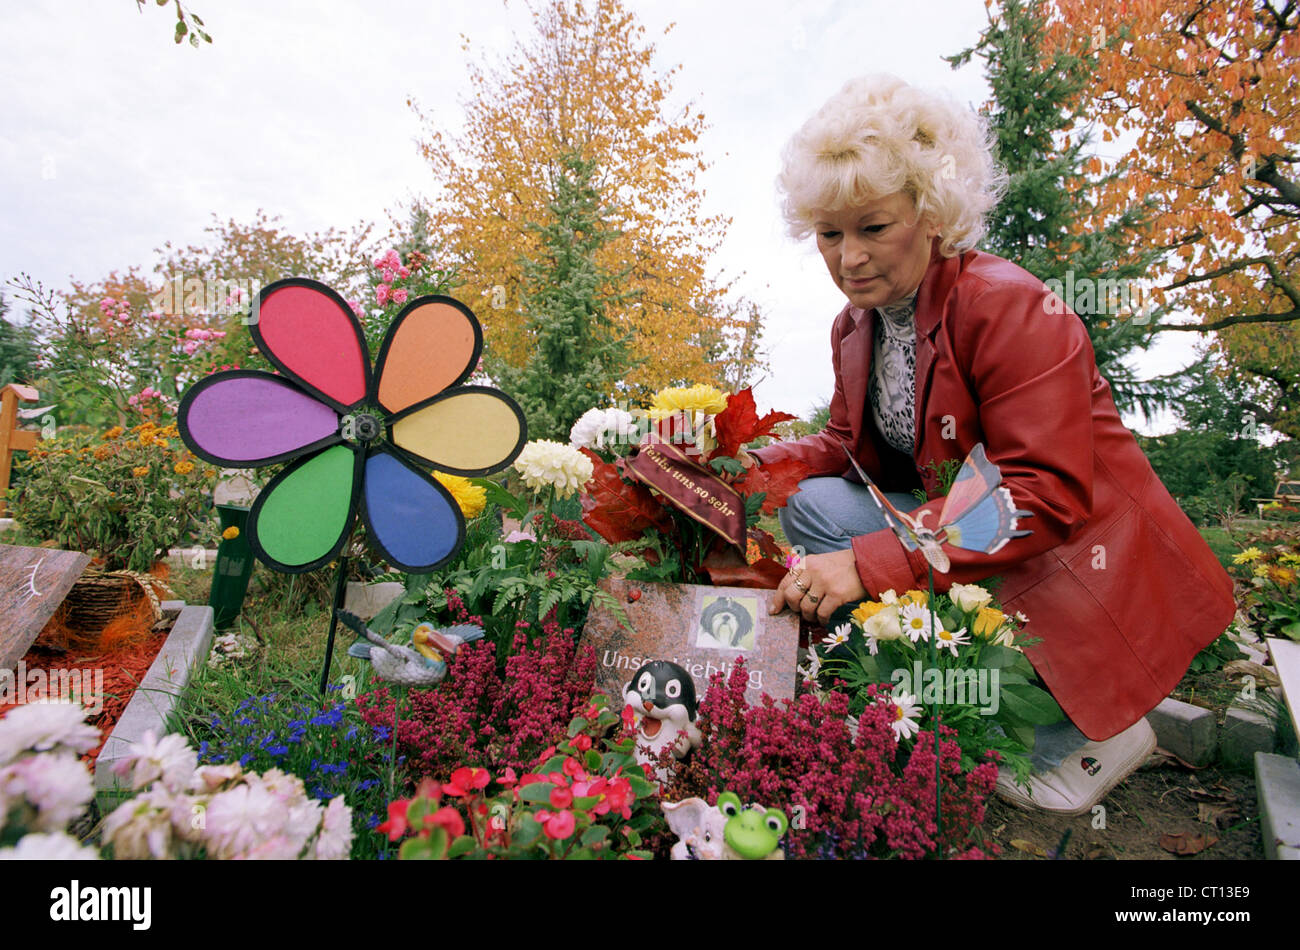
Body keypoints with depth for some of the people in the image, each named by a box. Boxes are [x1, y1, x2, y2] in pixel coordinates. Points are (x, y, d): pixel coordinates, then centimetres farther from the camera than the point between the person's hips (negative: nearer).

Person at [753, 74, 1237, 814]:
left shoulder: (1011, 306, -21)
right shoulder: (855, 325, 3)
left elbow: (1045, 495, -29)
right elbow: (852, 447, 8)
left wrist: (869, 564, -37)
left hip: (1069, 560, -7)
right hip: (962, 529, 7)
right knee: (810, 503, -11)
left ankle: (1083, 733, -3)